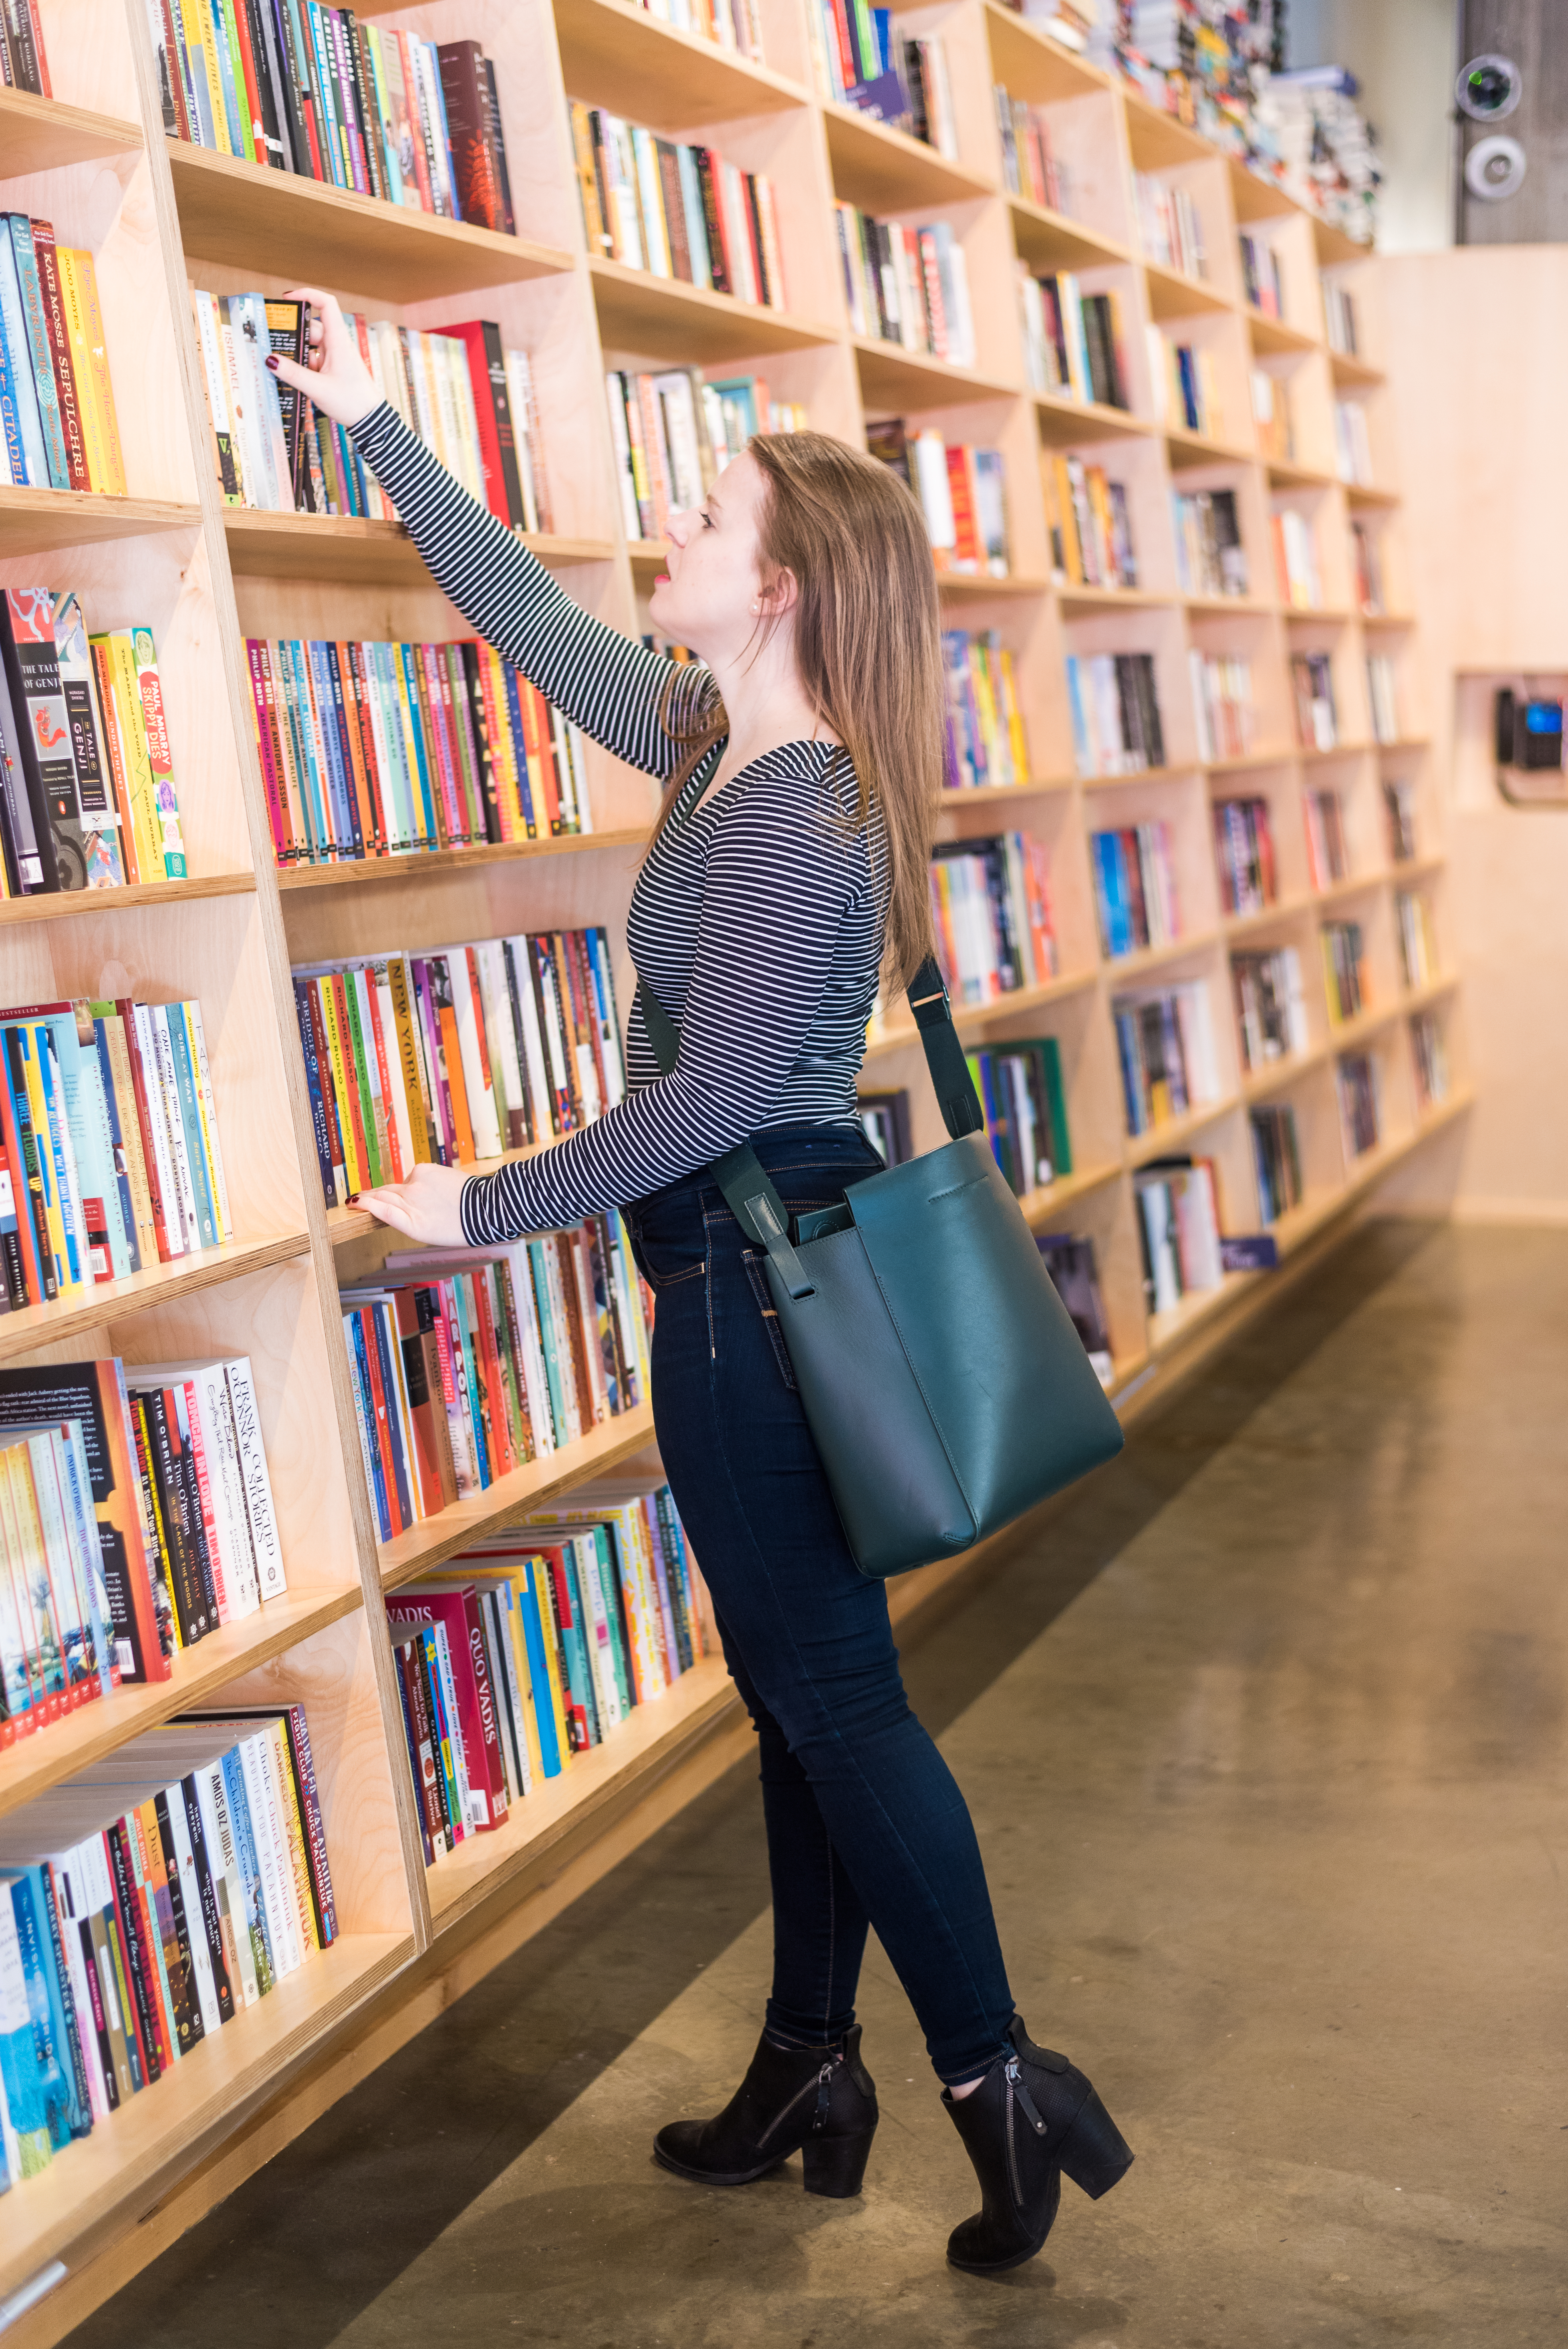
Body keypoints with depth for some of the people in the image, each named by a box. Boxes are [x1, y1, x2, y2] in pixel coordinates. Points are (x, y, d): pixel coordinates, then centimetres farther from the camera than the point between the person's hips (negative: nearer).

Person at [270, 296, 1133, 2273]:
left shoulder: (791, 816, -21)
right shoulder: (714, 751, 8)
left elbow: (716, 1095, -23)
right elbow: (532, 619, 19)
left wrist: (488, 1207, -15)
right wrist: (377, 432, 23)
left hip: (761, 1275, -10)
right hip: (757, 1271, 10)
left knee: (832, 1691, 0)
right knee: (800, 1686, 16)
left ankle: (1000, 2083, 13)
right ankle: (808, 2067, 29)